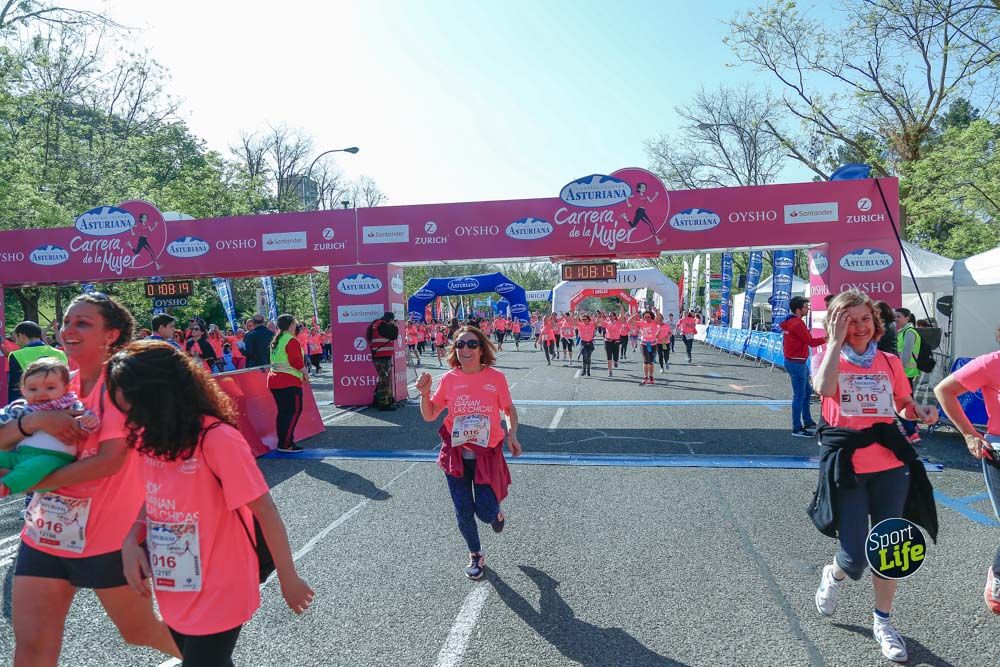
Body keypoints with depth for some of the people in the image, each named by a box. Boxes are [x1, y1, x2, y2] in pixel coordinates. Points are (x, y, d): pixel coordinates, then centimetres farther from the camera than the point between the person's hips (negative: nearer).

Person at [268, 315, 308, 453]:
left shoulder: (275, 341, 15)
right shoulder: (291, 341, -13)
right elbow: (297, 362, -18)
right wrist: (305, 374, -5)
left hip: (274, 379, 9)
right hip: (289, 381, -9)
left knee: (283, 411, 14)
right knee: (294, 411, -5)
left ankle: (282, 442, 17)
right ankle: (286, 444, -8)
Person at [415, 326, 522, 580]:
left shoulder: (496, 378, -8)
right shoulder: (449, 379, -5)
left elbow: (509, 409, 6)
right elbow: (429, 416, 2)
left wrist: (512, 434, -10)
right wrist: (425, 393, -15)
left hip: (487, 454, -1)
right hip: (456, 455, 2)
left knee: (485, 513, -4)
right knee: (464, 513, 9)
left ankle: (495, 510, 36)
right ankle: (476, 555, 37)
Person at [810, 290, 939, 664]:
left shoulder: (890, 362, 8)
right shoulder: (828, 357, -2)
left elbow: (905, 406, 19)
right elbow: (824, 389, -24)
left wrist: (921, 413, -4)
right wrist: (836, 340, -18)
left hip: (891, 466, 4)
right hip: (847, 466, -3)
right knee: (855, 558, -2)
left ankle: (883, 622, 31)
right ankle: (833, 576, 34)